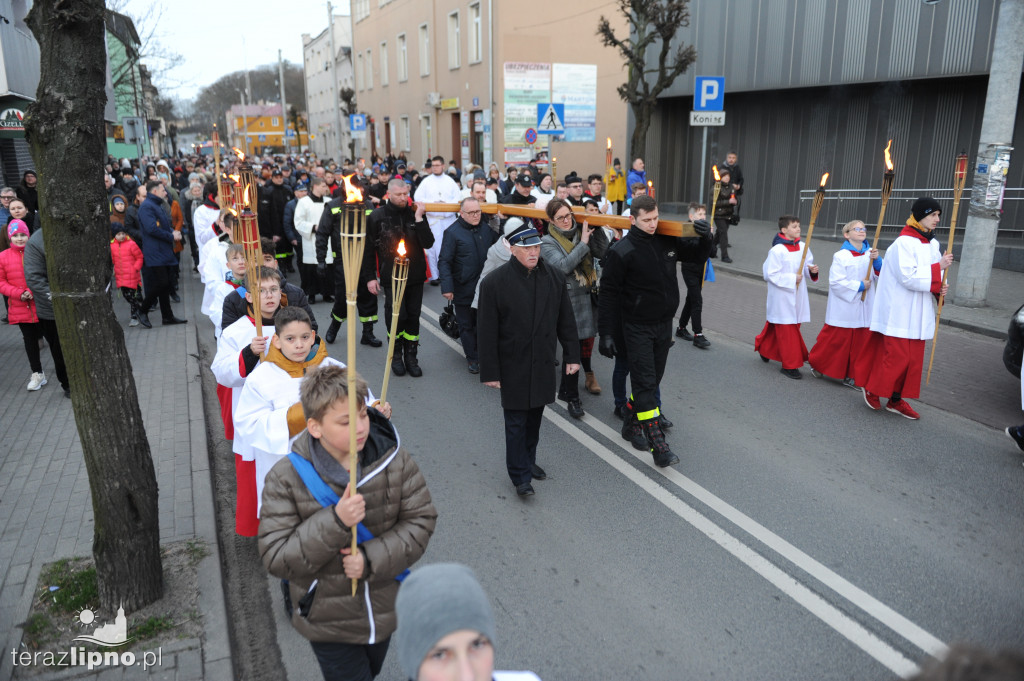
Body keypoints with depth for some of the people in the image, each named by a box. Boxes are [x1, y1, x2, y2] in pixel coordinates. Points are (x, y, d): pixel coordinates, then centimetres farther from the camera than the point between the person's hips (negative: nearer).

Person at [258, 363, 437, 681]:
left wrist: (371, 559, -25)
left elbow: (420, 519, -11)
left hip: (385, 608, 4)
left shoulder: (392, 457, -15)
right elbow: (275, 559, -21)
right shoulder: (286, 478, -21)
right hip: (329, 622, -3)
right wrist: (335, 523, -35)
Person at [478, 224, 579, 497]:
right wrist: (490, 372, -10)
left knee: (535, 416, 16)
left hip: (543, 362, 4)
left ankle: (528, 461, 35)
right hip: (513, 366, -4)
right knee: (516, 421, 2)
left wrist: (572, 355, 7)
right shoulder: (494, 283, -12)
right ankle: (520, 476, 13)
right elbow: (487, 332, -10)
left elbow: (566, 320, 8)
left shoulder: (555, 278, 0)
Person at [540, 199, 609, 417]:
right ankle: (571, 397, 8)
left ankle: (587, 371, 47)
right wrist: (583, 243, -16)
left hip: (589, 296, 5)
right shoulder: (547, 242, -4)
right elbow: (563, 265, -19)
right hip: (568, 301, -5)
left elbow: (603, 253, 0)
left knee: (587, 338, 16)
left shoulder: (581, 232, 7)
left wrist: (597, 229, -9)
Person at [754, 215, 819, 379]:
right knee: (786, 330, -2)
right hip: (782, 297, -7)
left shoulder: (802, 247, 4)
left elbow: (808, 263, 17)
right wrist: (792, 279, -19)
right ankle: (790, 365, 7)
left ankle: (764, 347, 41)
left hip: (797, 296, 7)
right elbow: (770, 274, -17)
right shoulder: (777, 250, -17)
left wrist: (811, 269, -6)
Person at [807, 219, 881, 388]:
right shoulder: (841, 256, -10)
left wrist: (877, 260, -12)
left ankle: (850, 375, 16)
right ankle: (816, 363, 25)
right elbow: (836, 282, -15)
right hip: (843, 308, -5)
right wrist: (859, 286, -12)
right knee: (836, 340, 3)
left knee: (859, 342, 7)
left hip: (864, 309, 5)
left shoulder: (870, 254, 7)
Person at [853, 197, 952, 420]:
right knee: (897, 356, -4)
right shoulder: (903, 243, -15)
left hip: (918, 313, 8)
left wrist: (940, 287, -3)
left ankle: (896, 399, 19)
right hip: (899, 312, -8)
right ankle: (872, 389, 17)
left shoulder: (932, 243, 11)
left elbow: (927, 276, 16)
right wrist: (938, 267, -19)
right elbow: (908, 277, -22)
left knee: (913, 359, 10)